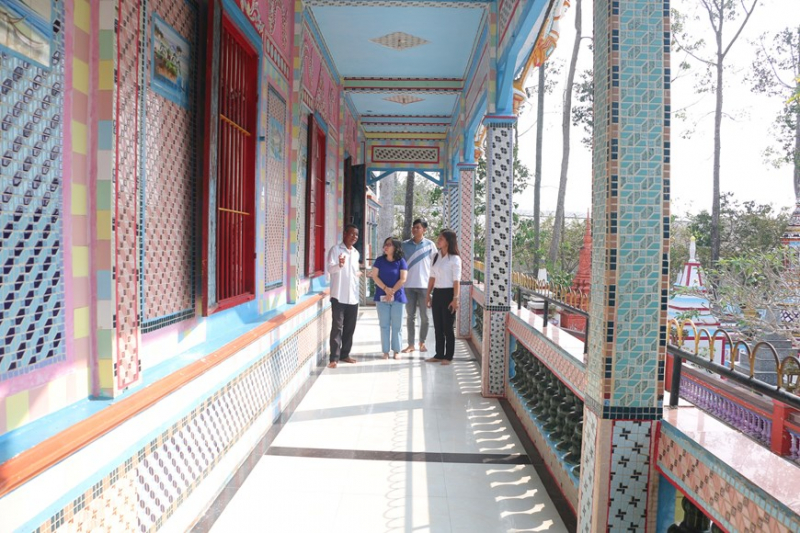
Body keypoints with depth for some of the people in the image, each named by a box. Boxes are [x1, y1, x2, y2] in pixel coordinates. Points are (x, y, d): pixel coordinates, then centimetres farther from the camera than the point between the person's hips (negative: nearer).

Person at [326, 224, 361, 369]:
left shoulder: (356, 253, 15)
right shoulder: (335, 250, -5)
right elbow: (330, 269, -20)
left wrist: (358, 274, 10)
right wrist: (339, 265, -37)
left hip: (353, 296, 6)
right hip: (339, 296, -6)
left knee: (350, 328, 10)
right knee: (337, 327, -5)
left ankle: (345, 354, 21)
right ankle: (334, 358, -2)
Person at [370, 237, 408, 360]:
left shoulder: (401, 262, -1)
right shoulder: (379, 260, 3)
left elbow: (403, 279, -7)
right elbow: (375, 276, -3)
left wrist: (392, 291, -15)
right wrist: (385, 289, -15)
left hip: (397, 297, -1)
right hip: (382, 297, 1)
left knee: (396, 326, 4)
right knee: (384, 325, 4)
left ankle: (396, 351, 14)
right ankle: (385, 351, 11)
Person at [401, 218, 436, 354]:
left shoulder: (430, 245, 0)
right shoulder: (405, 245, 5)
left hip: (424, 285, -1)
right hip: (408, 285, 1)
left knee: (424, 316, 6)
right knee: (410, 316, 6)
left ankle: (422, 343, 21)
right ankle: (410, 344, 13)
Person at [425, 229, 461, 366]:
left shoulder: (454, 259, -10)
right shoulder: (436, 257, 9)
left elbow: (456, 281, -12)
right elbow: (432, 277, 12)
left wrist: (455, 298, -16)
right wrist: (428, 294, 10)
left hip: (448, 293, -6)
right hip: (437, 293, 6)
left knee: (448, 327, 2)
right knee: (437, 326, 10)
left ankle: (448, 356, 12)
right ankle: (439, 354, 20)